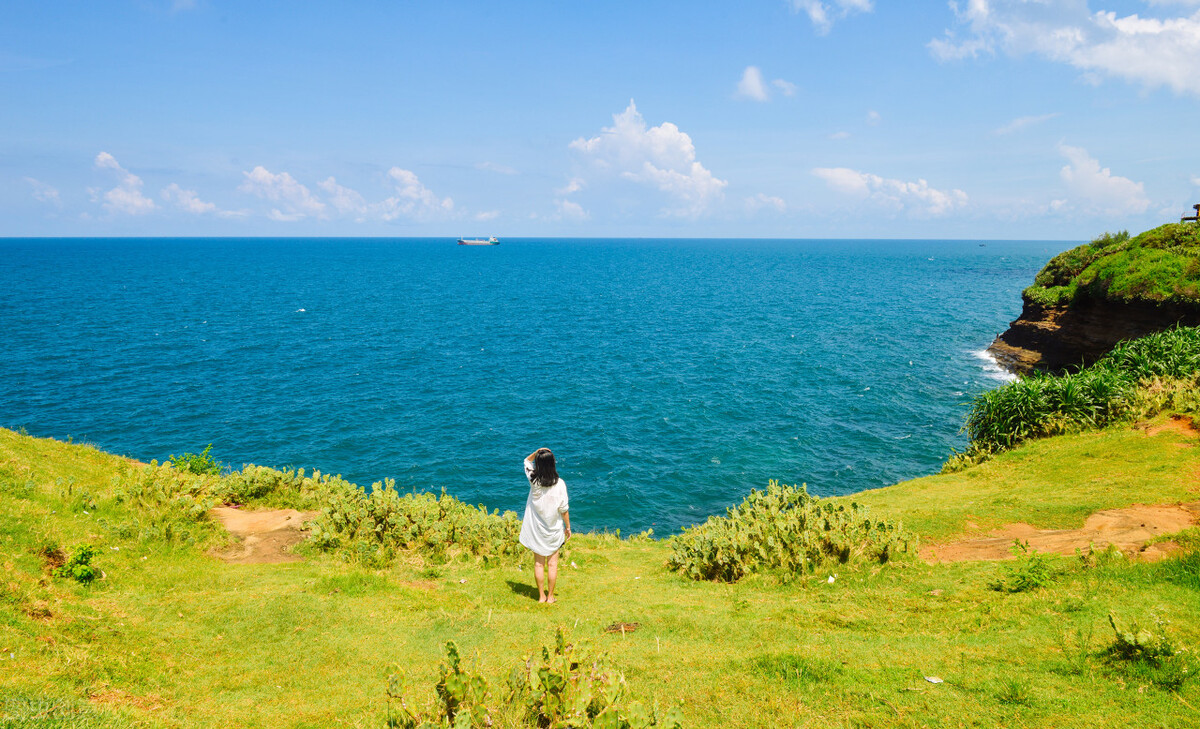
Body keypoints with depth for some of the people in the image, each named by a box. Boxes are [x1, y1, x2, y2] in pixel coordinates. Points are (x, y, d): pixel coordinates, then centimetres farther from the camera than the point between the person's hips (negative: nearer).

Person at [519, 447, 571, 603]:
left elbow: (527, 461, 6)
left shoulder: (534, 480, -13)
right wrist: (568, 527, 4)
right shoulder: (559, 484, -16)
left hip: (536, 529, 1)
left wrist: (537, 452, -10)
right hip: (554, 530, -1)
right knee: (552, 564, 11)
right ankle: (550, 596, 20)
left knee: (538, 563, 12)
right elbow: (563, 509, -9)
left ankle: (541, 596, 20)